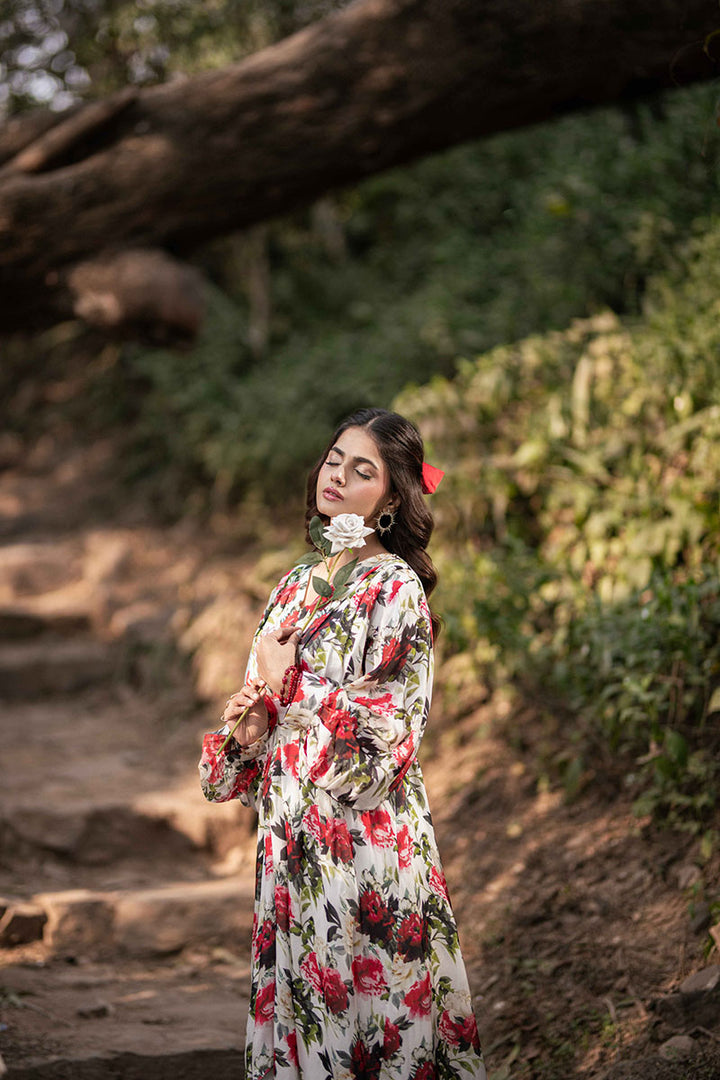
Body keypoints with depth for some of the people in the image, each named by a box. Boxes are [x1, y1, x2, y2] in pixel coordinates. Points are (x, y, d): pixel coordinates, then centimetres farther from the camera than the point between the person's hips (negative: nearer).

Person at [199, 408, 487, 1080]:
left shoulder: (395, 590, -10)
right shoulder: (298, 583, 12)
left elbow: (383, 735, -18)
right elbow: (261, 707, 17)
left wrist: (287, 682, -11)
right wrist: (245, 731, -5)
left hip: (363, 840, -7)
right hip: (290, 835, 7)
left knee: (362, 1008, 0)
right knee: (299, 1004, 12)